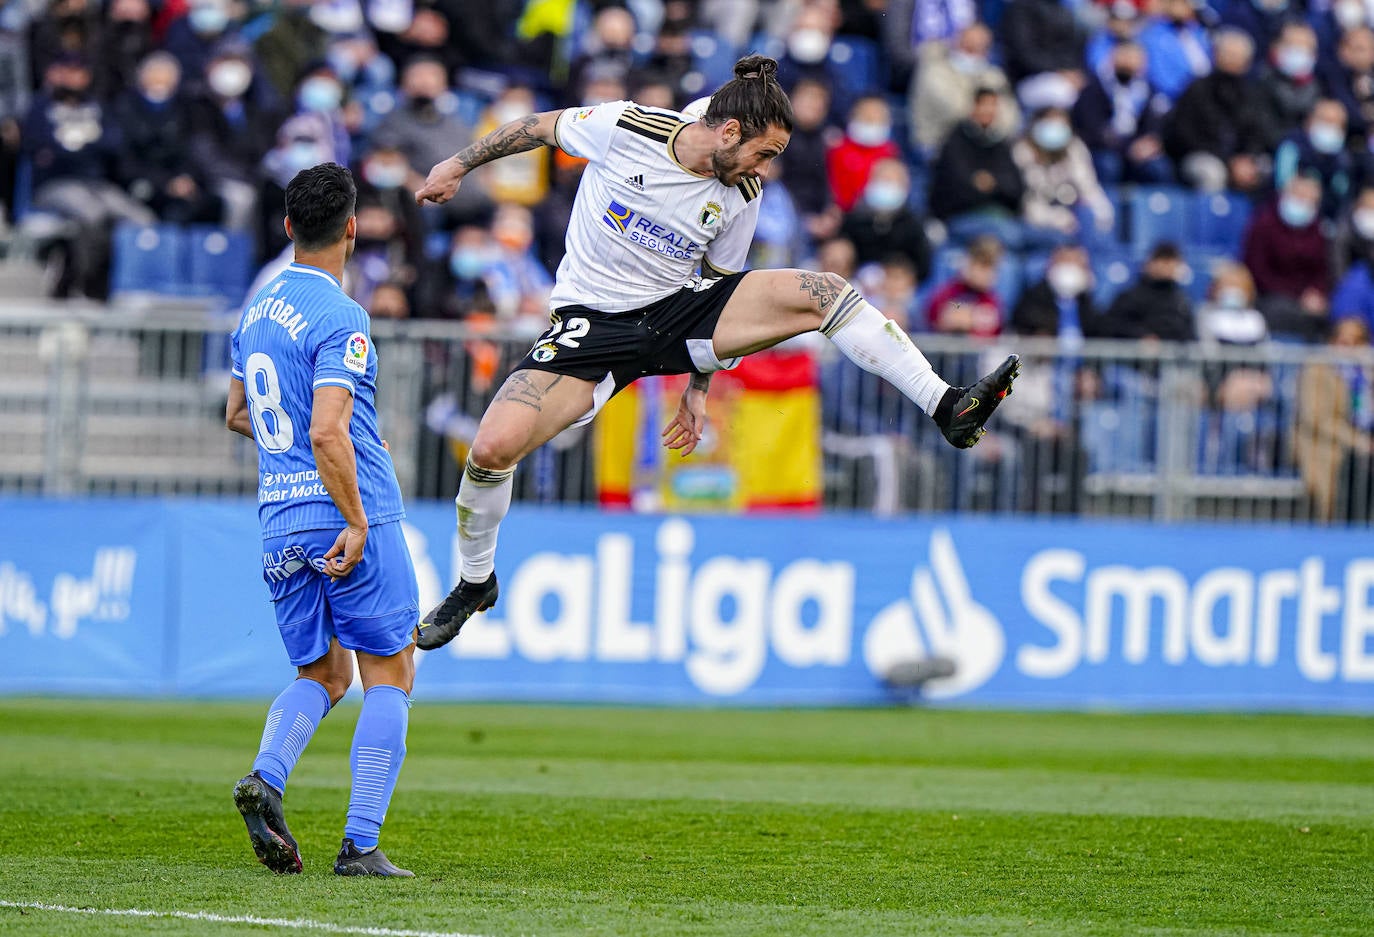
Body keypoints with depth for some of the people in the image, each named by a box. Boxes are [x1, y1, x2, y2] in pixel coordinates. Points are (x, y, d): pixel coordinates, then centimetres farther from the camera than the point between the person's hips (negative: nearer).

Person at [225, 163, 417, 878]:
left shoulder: (257, 309, 11)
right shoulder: (341, 320, -13)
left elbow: (236, 414, 24)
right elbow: (327, 431, -22)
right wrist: (355, 522, -18)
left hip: (279, 524, 7)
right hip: (347, 513, -7)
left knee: (320, 676, 17)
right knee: (389, 677, 3)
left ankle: (265, 777, -12)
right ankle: (360, 844, -5)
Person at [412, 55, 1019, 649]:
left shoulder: (741, 195, -5)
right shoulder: (623, 129, -17)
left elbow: (718, 282, 9)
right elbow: (541, 127, 1)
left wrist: (699, 386, 13)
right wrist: (459, 165, 10)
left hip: (679, 310, 3)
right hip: (592, 323, -3)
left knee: (820, 290, -17)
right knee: (493, 447, -22)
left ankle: (946, 408, -18)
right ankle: (474, 584, 5)